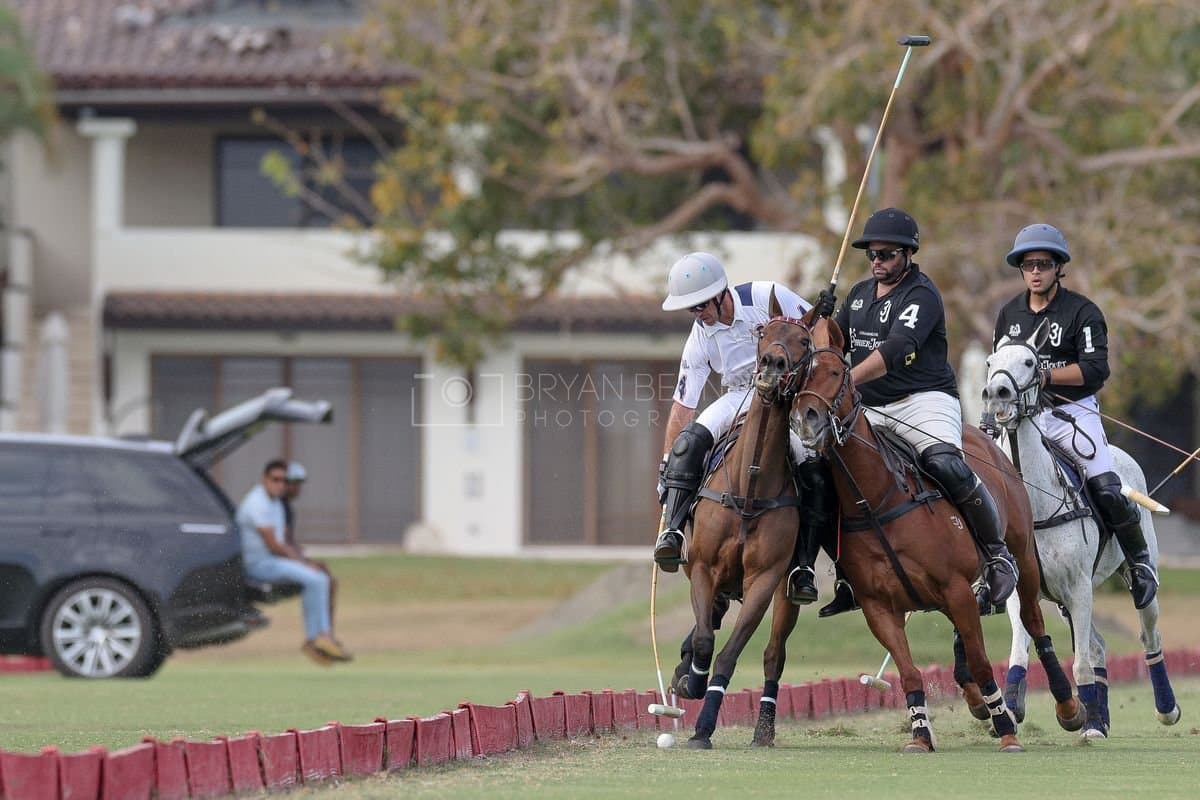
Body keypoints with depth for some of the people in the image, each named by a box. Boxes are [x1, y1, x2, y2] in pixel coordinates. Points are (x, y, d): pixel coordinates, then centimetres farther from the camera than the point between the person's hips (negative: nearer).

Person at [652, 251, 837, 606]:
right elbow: (683, 405, -3)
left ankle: (803, 567, -19)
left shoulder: (767, 297, -19)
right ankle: (673, 532, -27)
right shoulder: (700, 338, -7)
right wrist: (666, 467, -6)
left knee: (815, 469, -25)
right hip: (741, 397, 3)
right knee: (688, 441, -24)